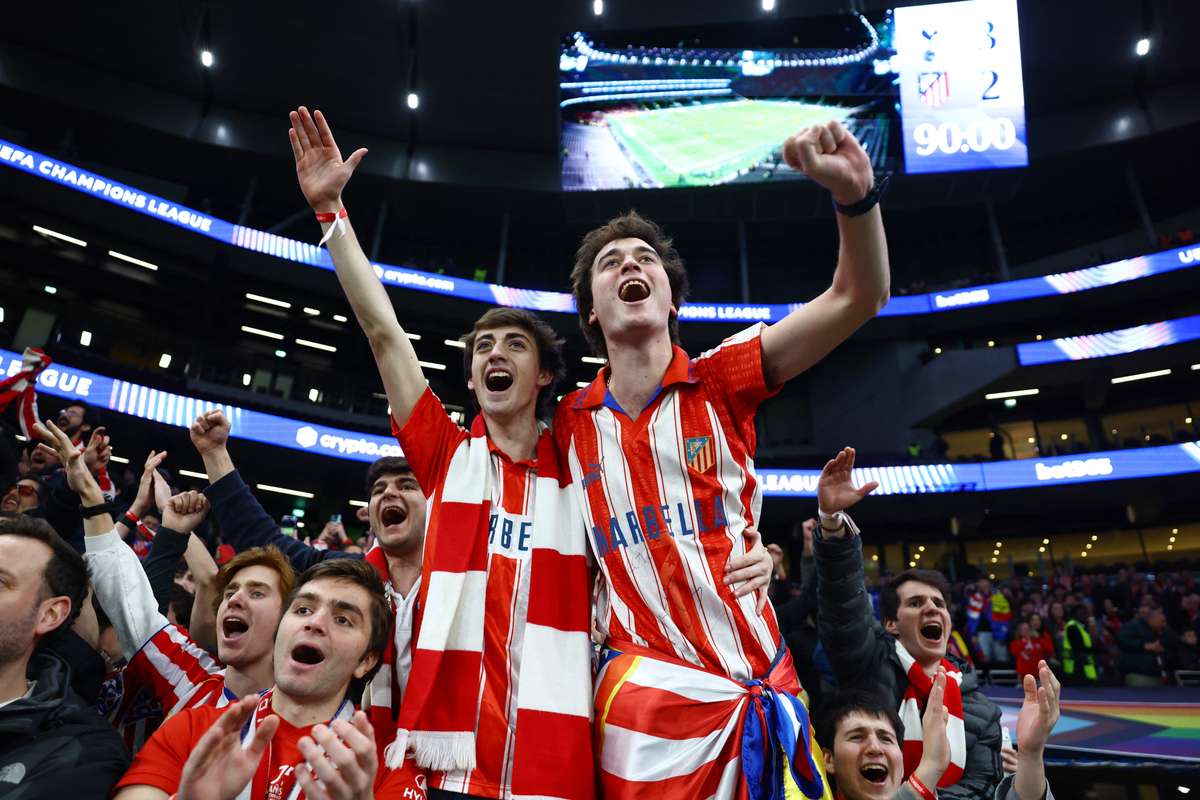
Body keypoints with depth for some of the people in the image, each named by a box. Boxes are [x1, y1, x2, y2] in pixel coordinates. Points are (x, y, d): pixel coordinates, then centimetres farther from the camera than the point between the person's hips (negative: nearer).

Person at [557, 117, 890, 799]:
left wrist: (855, 193, -26)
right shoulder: (569, 423, 4)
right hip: (650, 690, 0)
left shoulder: (722, 382, -2)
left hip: (768, 685, 1)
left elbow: (858, 298, -11)